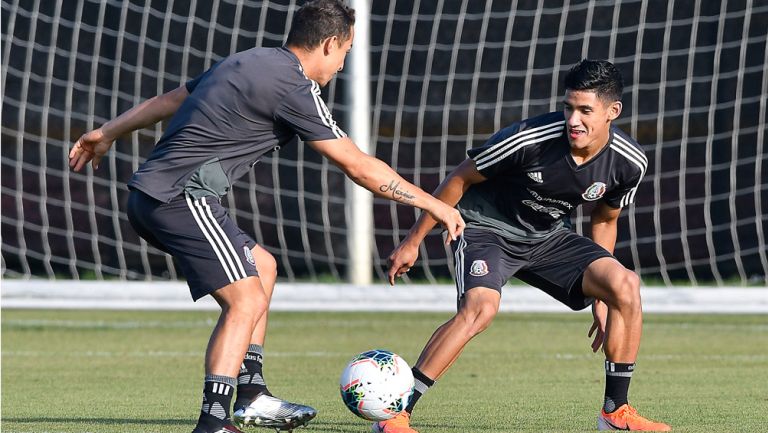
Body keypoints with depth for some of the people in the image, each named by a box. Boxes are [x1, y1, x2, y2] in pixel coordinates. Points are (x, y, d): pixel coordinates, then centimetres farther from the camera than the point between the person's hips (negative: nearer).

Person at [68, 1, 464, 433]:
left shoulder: (248, 62, 16)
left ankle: (252, 395, 20)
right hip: (183, 198, -10)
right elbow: (358, 166, -10)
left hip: (150, 195, 10)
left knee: (263, 267, 21)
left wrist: (106, 133, 36)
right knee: (247, 301, -13)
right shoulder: (294, 87, -11)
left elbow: (167, 101, 25)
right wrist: (434, 205, -2)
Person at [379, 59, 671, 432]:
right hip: (486, 226, -5)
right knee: (480, 307, -32)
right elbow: (461, 178, -13)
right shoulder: (528, 139, -28)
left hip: (548, 237, 5)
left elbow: (604, 220, 7)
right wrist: (413, 241, -8)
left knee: (625, 286, -15)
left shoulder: (629, 163, -14)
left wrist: (601, 296, 9)